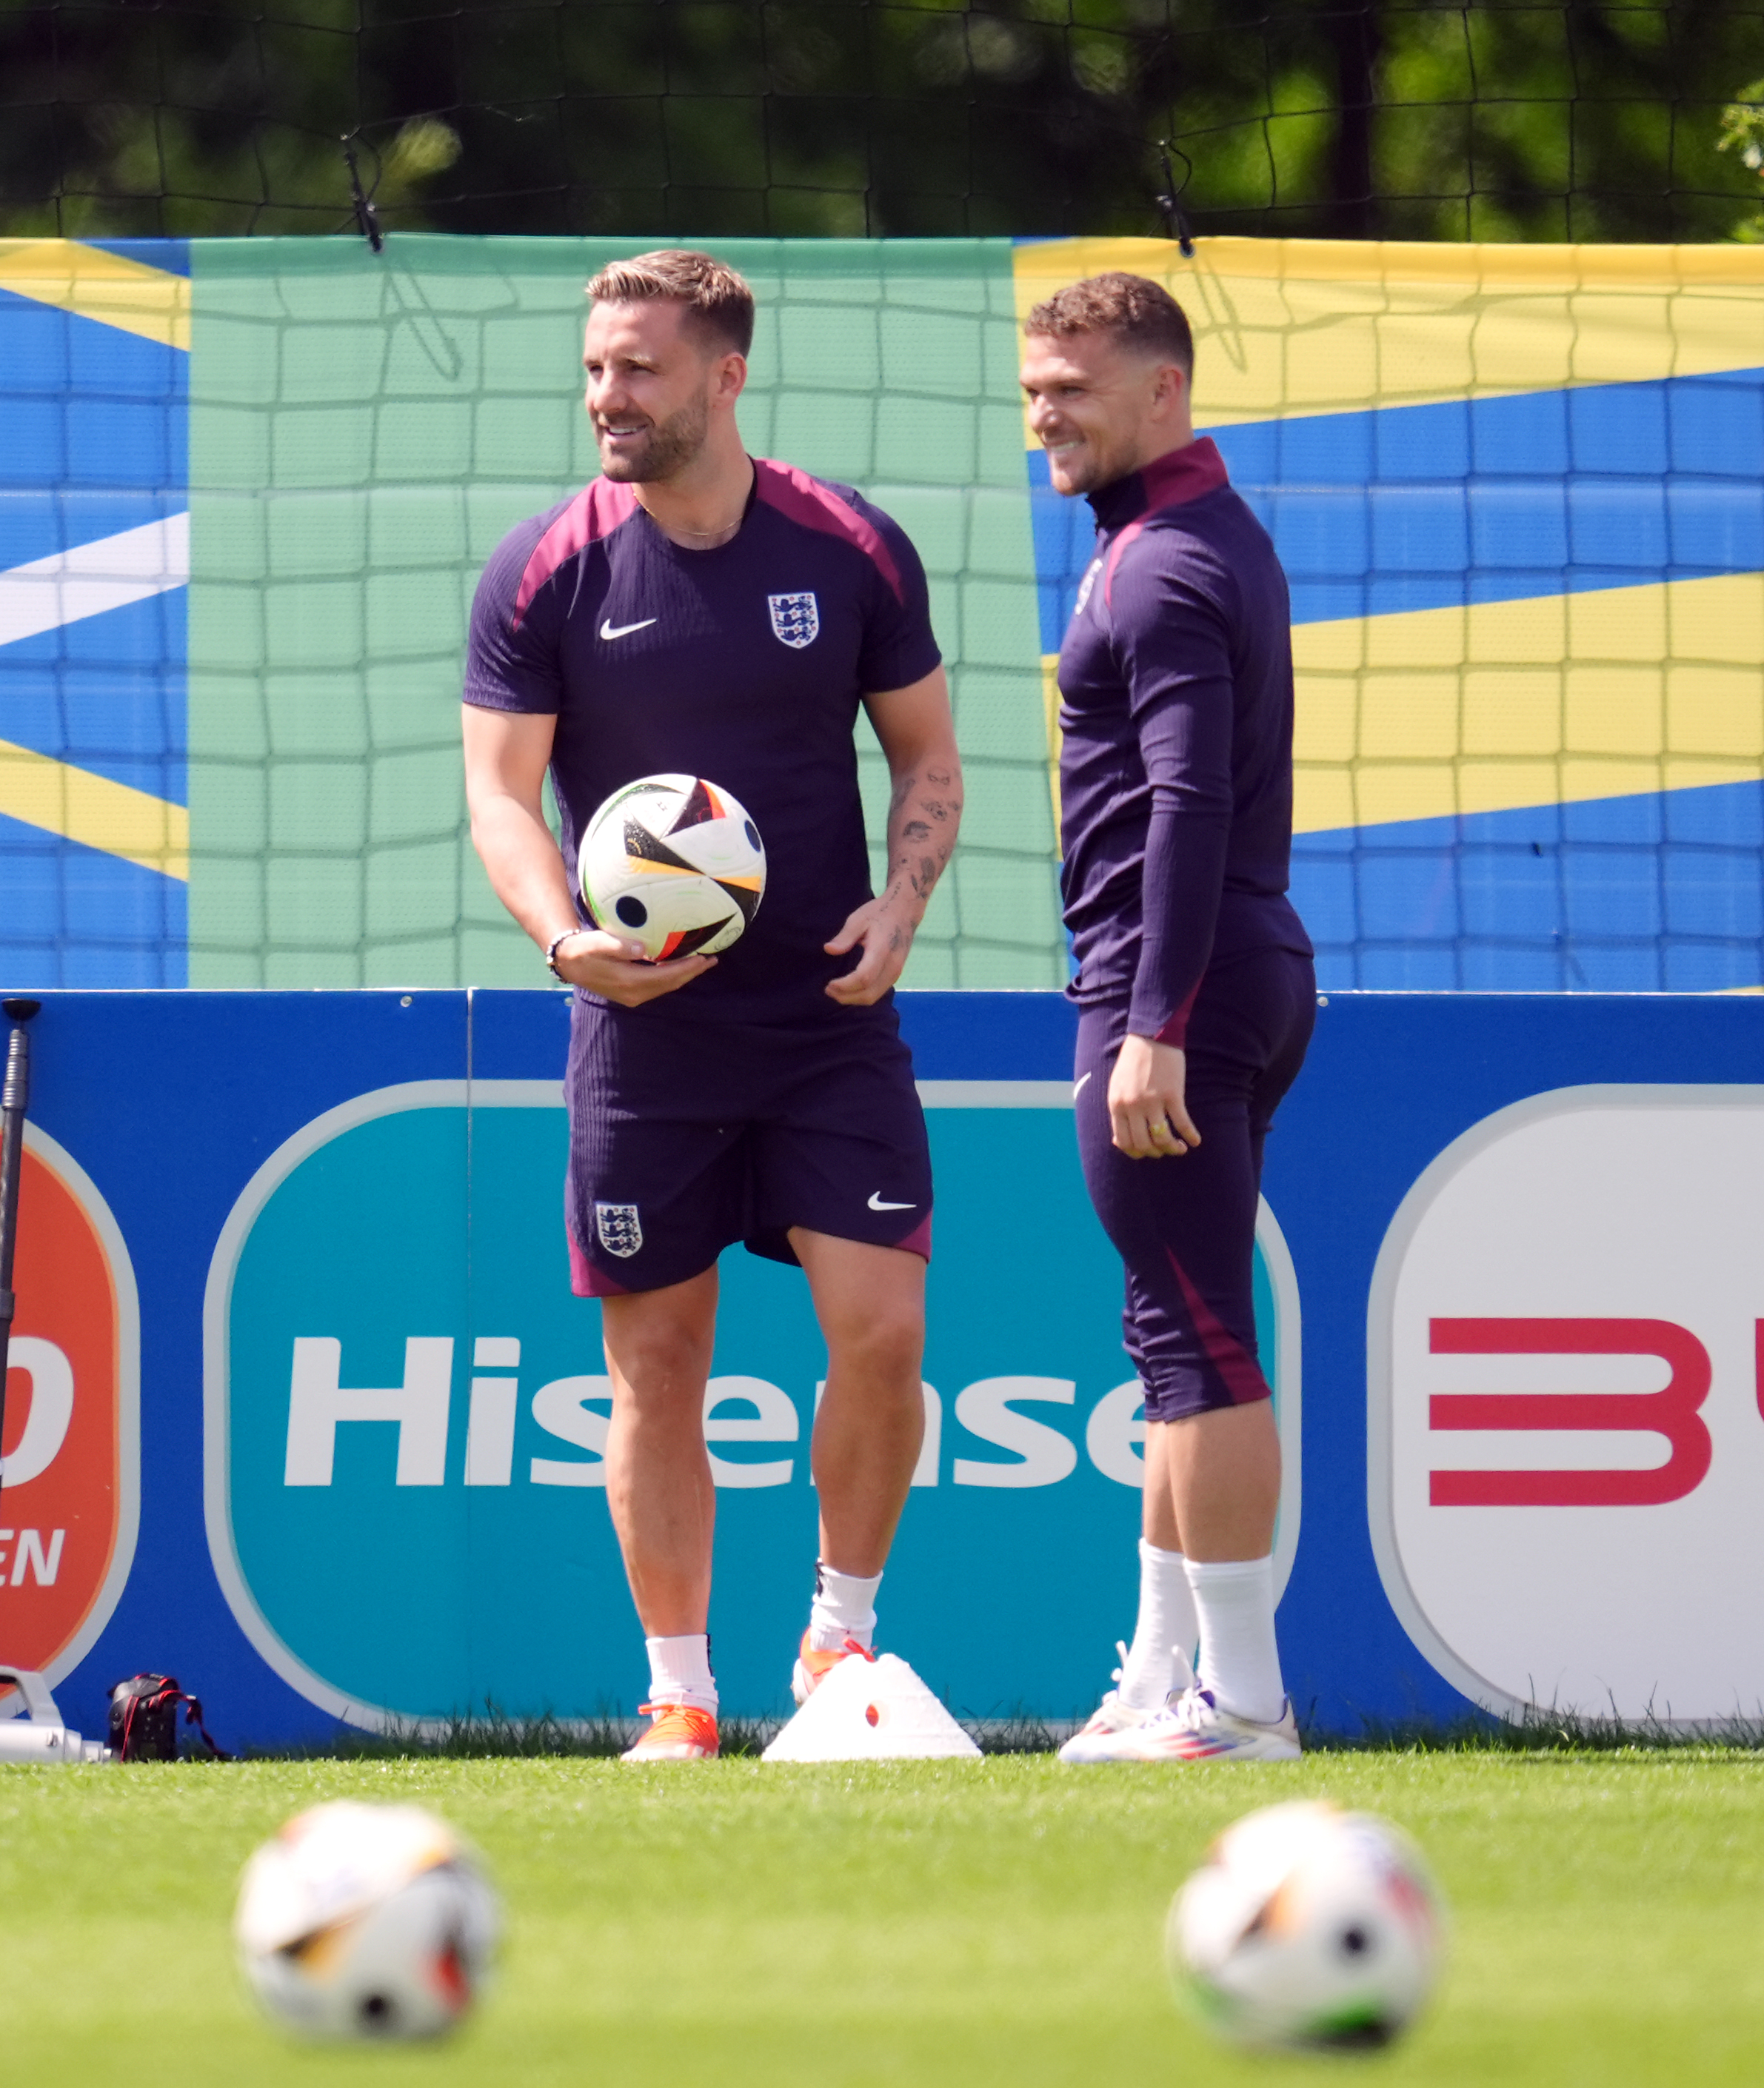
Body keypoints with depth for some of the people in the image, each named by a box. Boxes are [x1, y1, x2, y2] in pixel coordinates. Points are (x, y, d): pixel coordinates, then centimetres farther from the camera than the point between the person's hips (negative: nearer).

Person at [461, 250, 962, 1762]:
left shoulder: (855, 552, 0)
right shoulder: (544, 574, -2)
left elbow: (928, 755, 9)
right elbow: (502, 787, -2)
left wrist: (899, 903, -9)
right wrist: (564, 936, -20)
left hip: (829, 1014, 0)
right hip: (644, 1024, 0)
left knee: (882, 1326, -9)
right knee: (657, 1361, 3)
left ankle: (841, 1640, 13)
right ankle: (680, 1703, 13)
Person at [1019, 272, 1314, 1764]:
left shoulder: (1163, 569, -14)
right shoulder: (1225, 536, 18)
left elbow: (1188, 804, -23)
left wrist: (1153, 1026, -27)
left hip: (1177, 984, -11)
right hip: (1256, 973, 11)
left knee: (1196, 1341, -9)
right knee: (1190, 1341, 14)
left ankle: (1239, 1699, -10)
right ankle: (1165, 1677, 20)